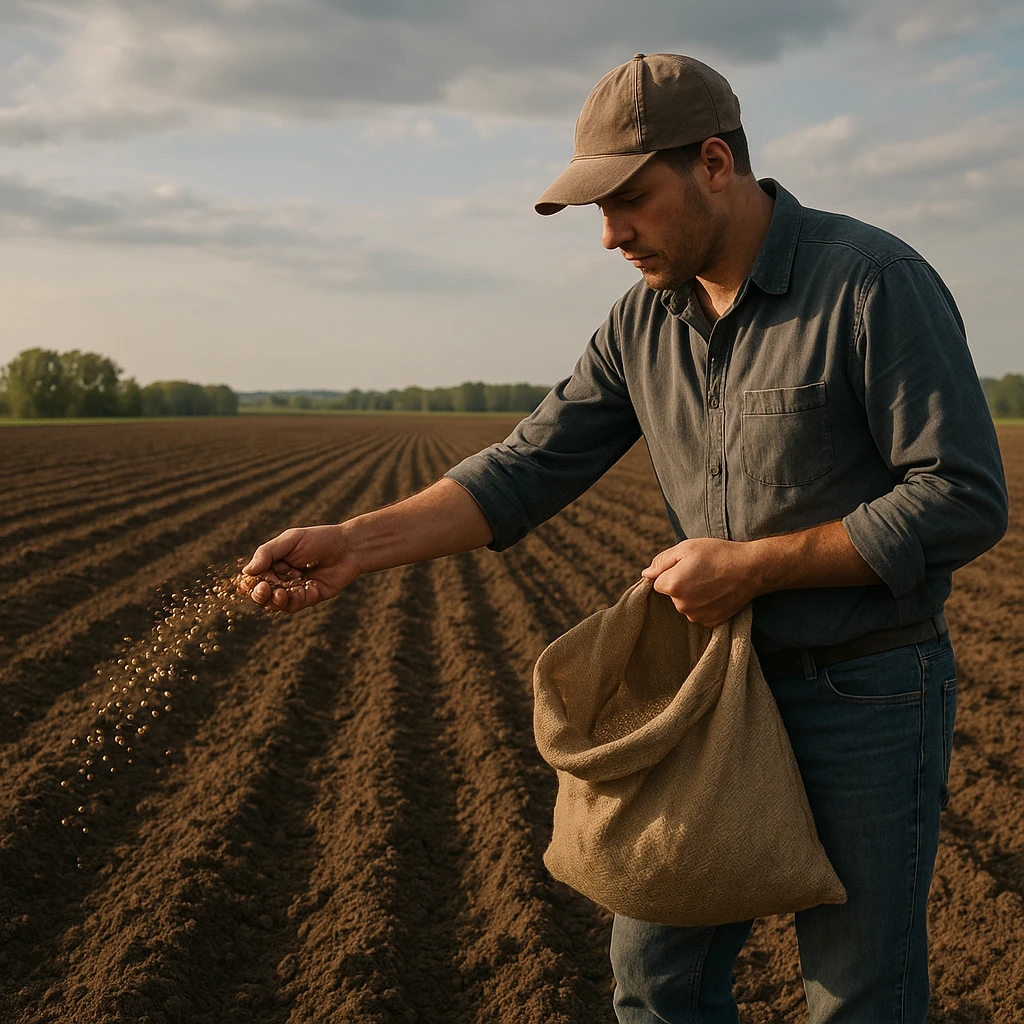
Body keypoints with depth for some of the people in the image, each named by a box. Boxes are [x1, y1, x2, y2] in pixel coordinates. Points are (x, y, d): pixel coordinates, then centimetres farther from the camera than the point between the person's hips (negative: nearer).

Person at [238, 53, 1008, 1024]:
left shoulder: (875, 281, -18)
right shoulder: (644, 322, 2)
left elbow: (964, 498, -20)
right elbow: (529, 468, -1)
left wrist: (752, 565, -21)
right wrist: (354, 542, -13)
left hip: (868, 697, -6)